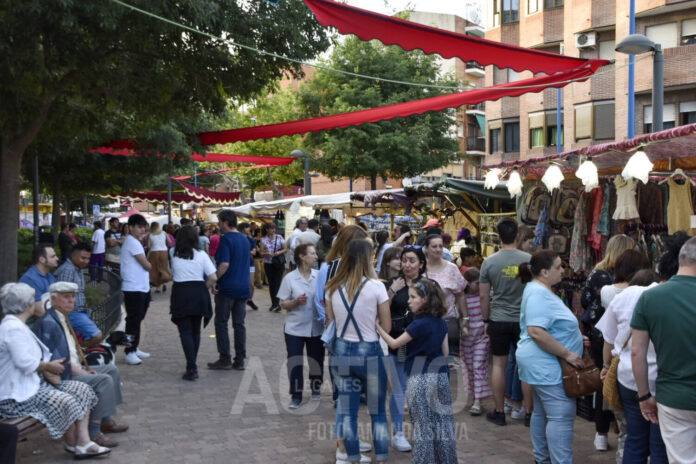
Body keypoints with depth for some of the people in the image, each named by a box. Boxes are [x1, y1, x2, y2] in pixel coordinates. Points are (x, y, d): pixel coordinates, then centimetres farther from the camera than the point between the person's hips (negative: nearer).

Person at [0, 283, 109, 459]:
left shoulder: (17, 325, 16)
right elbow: (25, 363, -29)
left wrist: (47, 371, 1)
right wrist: (48, 366, -12)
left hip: (35, 383, 11)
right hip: (17, 396, -11)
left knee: (82, 390, 0)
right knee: (67, 402, -24)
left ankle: (84, 441, -7)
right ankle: (72, 444, 2)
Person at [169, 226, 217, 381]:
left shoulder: (173, 253, 2)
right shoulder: (201, 255, -3)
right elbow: (213, 278, -7)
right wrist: (205, 287, 9)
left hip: (180, 293, -1)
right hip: (199, 292, 1)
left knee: (185, 332, -1)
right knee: (195, 331, 16)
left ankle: (192, 368, -12)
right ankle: (192, 365, 26)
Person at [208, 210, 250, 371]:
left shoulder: (226, 239, -12)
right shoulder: (245, 239, 12)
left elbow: (224, 264, -21)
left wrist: (214, 279, -11)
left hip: (228, 287, -7)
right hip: (243, 287, 7)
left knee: (221, 323, 3)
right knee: (239, 324, 9)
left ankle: (225, 359, 4)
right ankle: (239, 360, 9)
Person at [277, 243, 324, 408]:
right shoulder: (289, 278, -6)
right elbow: (283, 304, -2)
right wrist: (296, 302, -20)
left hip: (316, 328, 2)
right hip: (295, 328, -1)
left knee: (316, 360, 13)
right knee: (294, 363, 1)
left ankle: (316, 388, 37)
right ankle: (296, 396, 14)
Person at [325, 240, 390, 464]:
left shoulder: (333, 287, 0)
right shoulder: (376, 286, -12)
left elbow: (329, 324, 7)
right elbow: (387, 327, -7)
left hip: (342, 351, 4)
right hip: (369, 352, -3)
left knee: (347, 409, 12)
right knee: (377, 411, 12)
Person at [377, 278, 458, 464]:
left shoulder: (419, 325, -14)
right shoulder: (441, 323, 6)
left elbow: (394, 344, -9)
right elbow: (445, 352, 11)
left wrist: (377, 327, -2)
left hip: (421, 379, -7)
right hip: (441, 375, 7)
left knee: (423, 425, 3)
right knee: (443, 422, 13)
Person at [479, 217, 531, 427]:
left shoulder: (489, 262, -5)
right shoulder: (529, 259, -6)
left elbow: (484, 295, 0)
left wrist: (486, 319, 12)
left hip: (499, 320, 0)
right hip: (524, 320, 0)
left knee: (499, 365, 7)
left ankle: (499, 412, 14)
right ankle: (528, 411, 16)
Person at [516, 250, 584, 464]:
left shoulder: (541, 290, 14)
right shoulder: (538, 293, -19)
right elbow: (536, 332, -28)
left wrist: (573, 337, 18)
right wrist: (567, 354, -22)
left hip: (543, 364, 11)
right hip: (546, 365, -11)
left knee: (542, 412, 15)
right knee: (561, 415, -10)